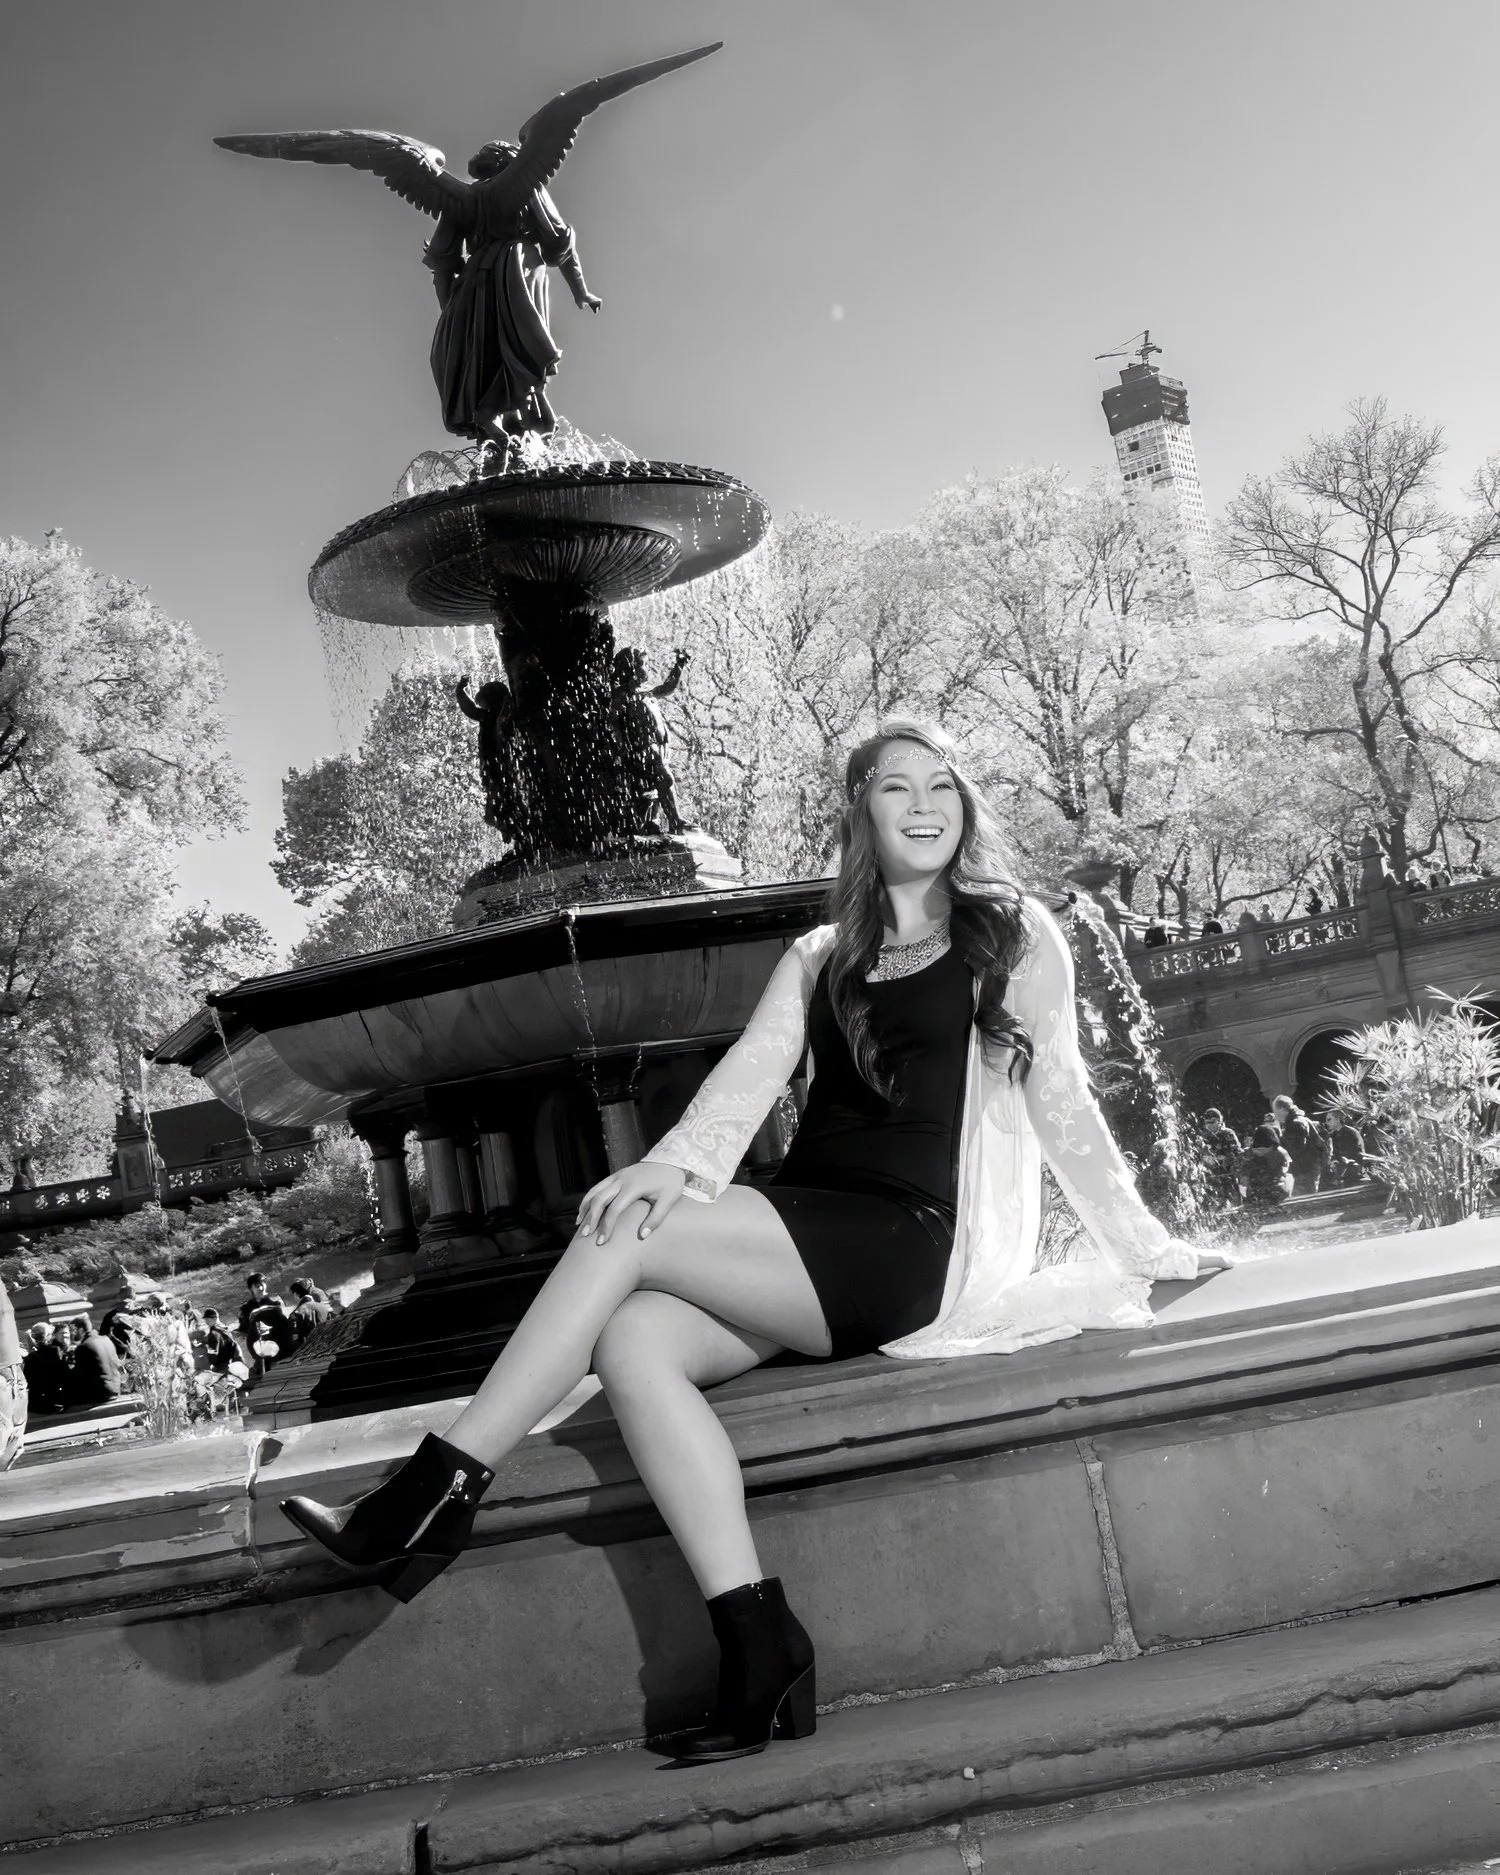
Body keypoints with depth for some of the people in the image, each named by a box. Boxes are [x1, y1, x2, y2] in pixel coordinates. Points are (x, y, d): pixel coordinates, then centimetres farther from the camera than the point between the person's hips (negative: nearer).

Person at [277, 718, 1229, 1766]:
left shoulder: (1014, 936, 11)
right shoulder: (819, 961, 22)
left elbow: (1063, 1106, 11)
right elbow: (747, 1081, 6)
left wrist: (1150, 1249, 10)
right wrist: (674, 1165, -14)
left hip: (904, 1244, -5)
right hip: (799, 1250, 5)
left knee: (624, 1239, -23)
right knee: (632, 1339, -26)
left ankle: (436, 1500, -18)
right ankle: (757, 1646, -26)